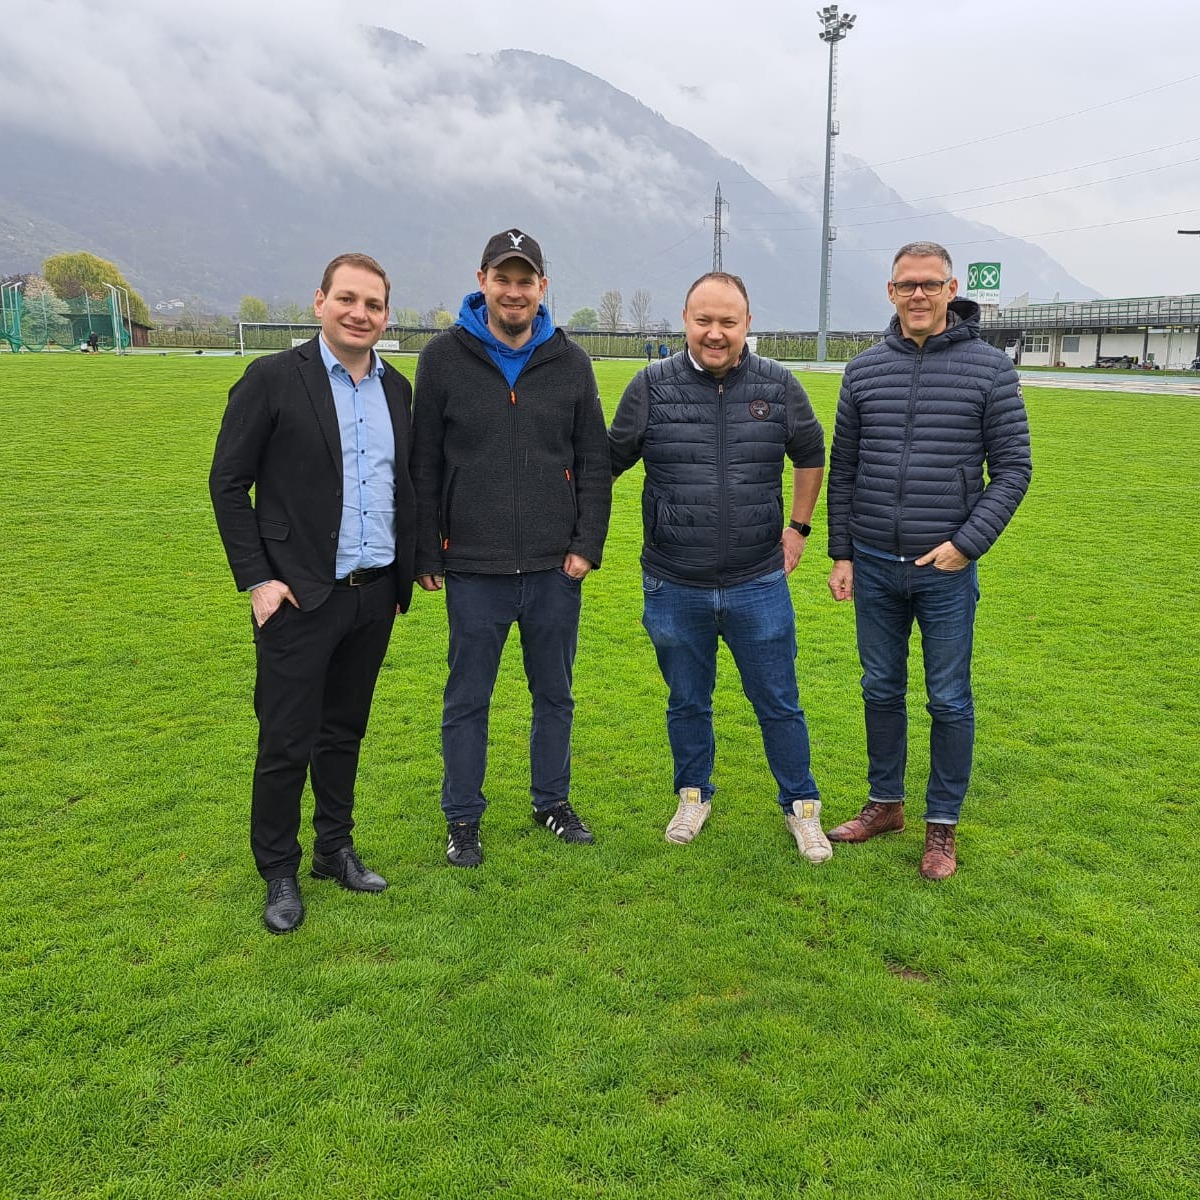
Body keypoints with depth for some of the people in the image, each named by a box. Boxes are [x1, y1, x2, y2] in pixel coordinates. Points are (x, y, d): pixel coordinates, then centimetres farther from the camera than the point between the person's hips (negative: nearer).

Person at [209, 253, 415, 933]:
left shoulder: (398, 389, 9)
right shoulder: (273, 379, -6)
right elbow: (228, 483, -5)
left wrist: (402, 578, 13)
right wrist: (257, 578, -11)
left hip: (374, 595, 5)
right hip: (300, 596, -5)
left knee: (344, 732, 16)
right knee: (286, 742, 2)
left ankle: (336, 849, 31)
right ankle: (280, 875, 18)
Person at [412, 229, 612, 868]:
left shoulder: (569, 361, 5)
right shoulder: (444, 358, -1)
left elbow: (594, 461, 8)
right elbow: (423, 465, 0)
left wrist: (587, 544, -1)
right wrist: (425, 556, -2)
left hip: (556, 569, 2)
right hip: (474, 572, -2)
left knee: (555, 694, 15)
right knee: (467, 701, 8)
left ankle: (553, 801, 33)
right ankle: (463, 817, 25)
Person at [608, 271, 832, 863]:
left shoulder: (779, 386, -1)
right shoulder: (651, 385, -4)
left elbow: (811, 455, 16)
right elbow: (609, 461, 5)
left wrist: (798, 526, 14)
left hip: (759, 587, 0)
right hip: (674, 590, 0)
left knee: (779, 704, 10)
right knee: (688, 702, 17)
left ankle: (801, 805, 29)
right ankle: (694, 796, 38)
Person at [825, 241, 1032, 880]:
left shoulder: (989, 367, -4)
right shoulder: (865, 369, 5)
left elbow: (1013, 468, -4)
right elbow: (841, 469, 10)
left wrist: (968, 544, -14)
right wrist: (841, 553, 6)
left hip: (947, 568, -3)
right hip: (873, 566, 3)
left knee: (949, 701, 6)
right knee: (881, 691, 14)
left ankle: (942, 826, 21)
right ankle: (885, 803, 32)